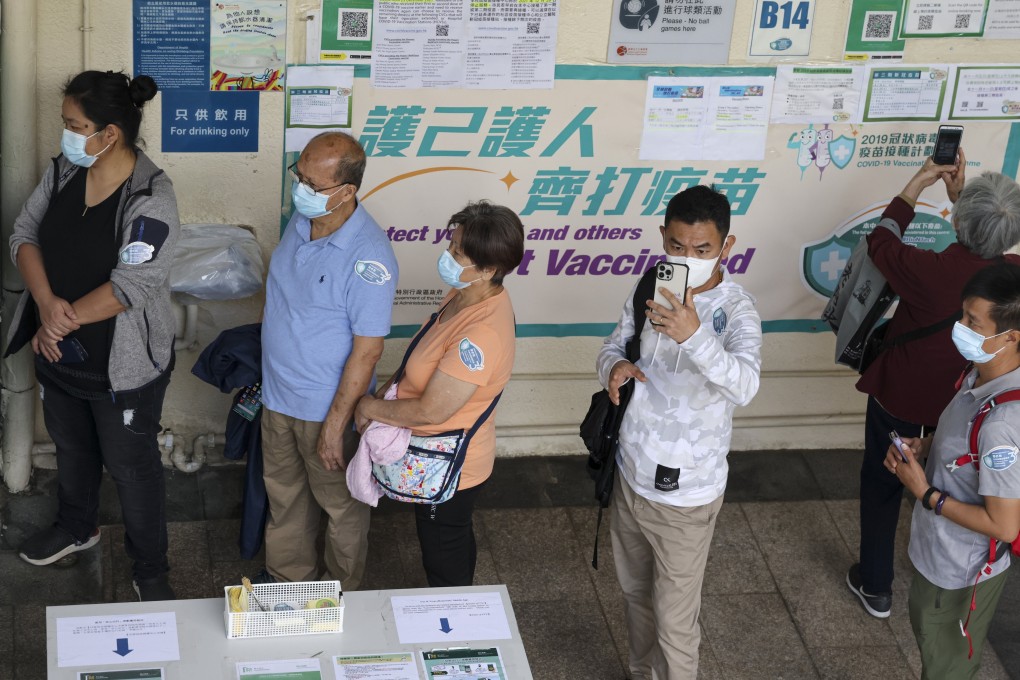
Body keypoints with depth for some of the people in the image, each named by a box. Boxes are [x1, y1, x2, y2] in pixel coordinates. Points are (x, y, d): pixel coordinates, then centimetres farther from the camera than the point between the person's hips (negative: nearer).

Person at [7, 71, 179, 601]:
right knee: (71, 447, 28)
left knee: (132, 467, 10)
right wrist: (46, 302, -21)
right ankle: (76, 528, 54)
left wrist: (66, 320, -20)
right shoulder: (65, 170, -5)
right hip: (58, 353, 7)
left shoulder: (150, 198, -25)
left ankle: (150, 570, 29)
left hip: (121, 364, -6)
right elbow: (25, 235, -4)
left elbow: (131, 286, -28)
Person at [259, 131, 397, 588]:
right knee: (283, 491, 26)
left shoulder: (368, 258, -30)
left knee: (340, 503, 16)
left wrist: (335, 425, -20)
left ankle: (345, 594, 40)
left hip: (326, 407, -7)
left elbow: (367, 350, -24)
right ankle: (288, 576, 49)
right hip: (278, 395, 7)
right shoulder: (301, 220, -6)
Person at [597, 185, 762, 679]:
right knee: (636, 593, 26)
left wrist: (694, 335, -54)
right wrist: (614, 367, -18)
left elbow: (744, 386, -37)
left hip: (684, 491, -6)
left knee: (674, 621, 7)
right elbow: (614, 348, 7)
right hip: (632, 472, 6)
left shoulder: (735, 311, -21)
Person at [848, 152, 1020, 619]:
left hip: (901, 396, -3)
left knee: (882, 484, 20)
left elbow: (880, 243, -14)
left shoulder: (930, 272, -36)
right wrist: (958, 194, 1)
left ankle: (875, 587, 32)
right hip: (967, 401, 4)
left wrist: (917, 185, -7)